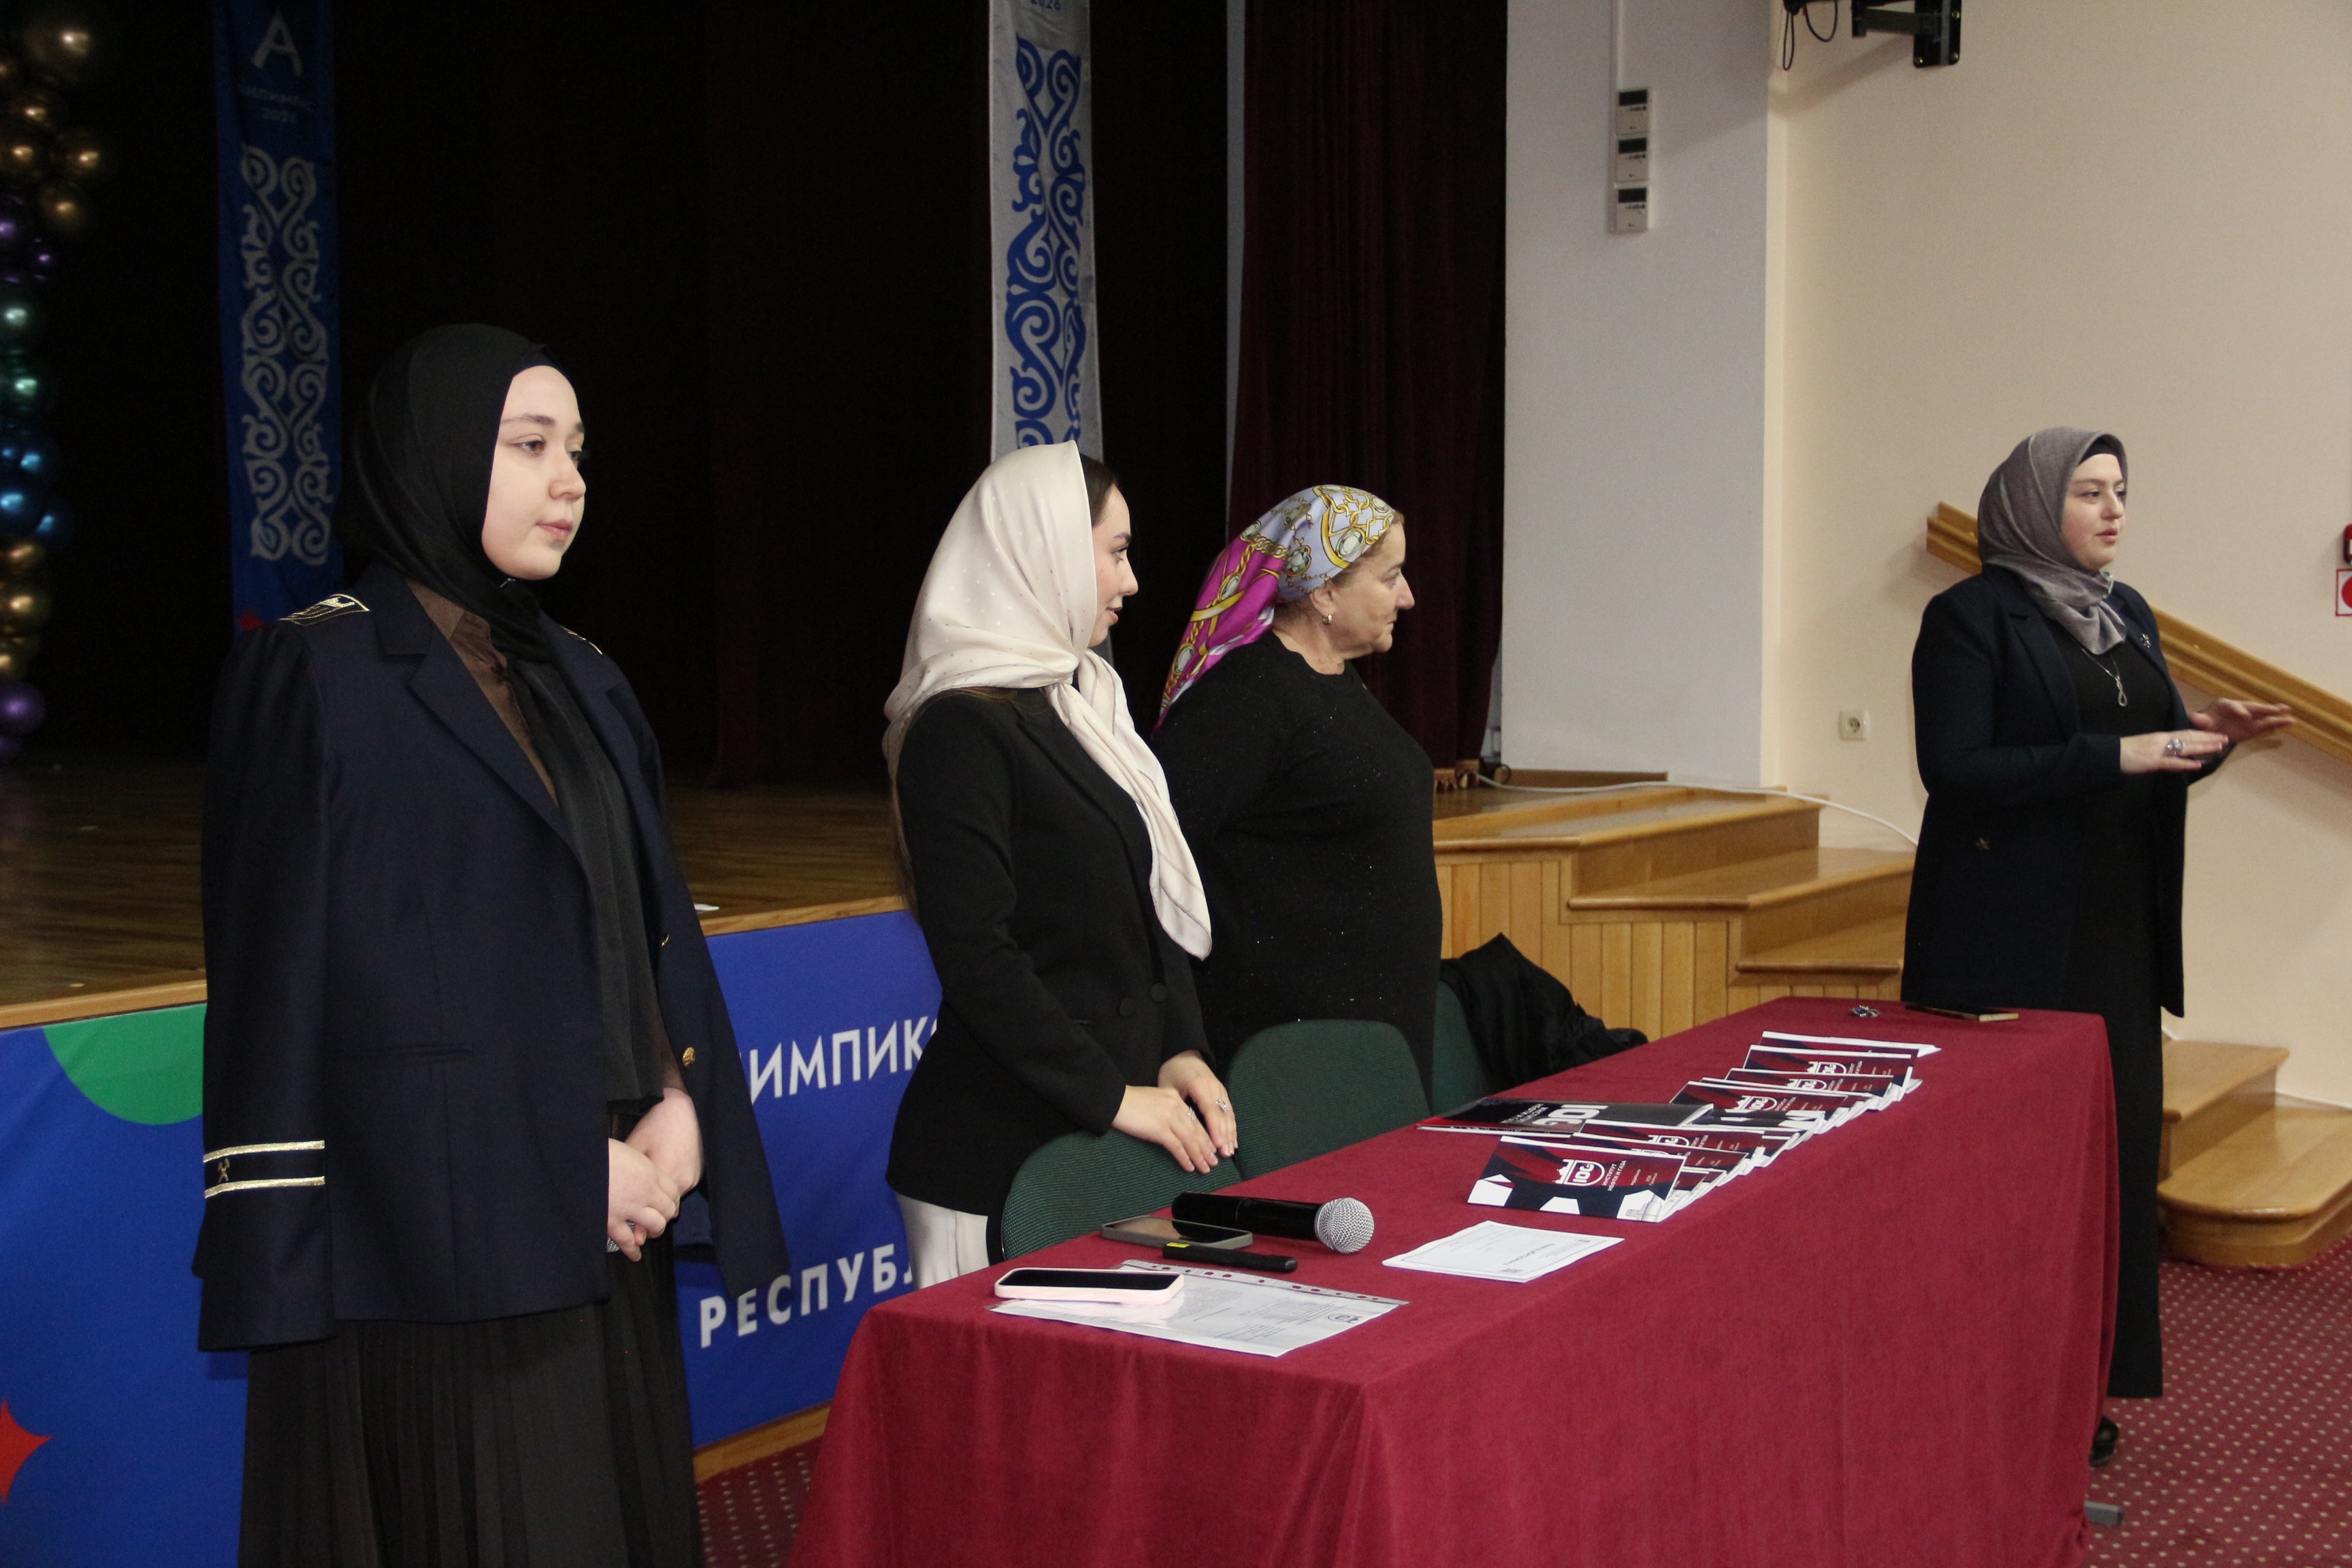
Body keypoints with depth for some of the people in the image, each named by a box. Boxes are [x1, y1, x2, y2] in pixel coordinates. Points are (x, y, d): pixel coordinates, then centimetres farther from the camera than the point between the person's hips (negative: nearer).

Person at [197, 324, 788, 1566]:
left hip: (604, 1232, 7)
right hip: (427, 1234, -7)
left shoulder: (580, 684, 15)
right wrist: (562, 1161, -14)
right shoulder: (317, 674, -6)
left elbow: (658, 921, 13)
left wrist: (680, 1109, -6)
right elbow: (299, 967, -12)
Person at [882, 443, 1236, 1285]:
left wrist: (1179, 1050, 4)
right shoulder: (963, 727, -12)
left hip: (1104, 1136, 8)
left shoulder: (1085, 702, 14)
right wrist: (1111, 1096, -16)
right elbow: (976, 954, -17)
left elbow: (1152, 901, 18)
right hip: (1005, 1145, -8)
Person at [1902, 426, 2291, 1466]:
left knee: (2114, 1140, 5)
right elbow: (1955, 768, -15)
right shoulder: (1972, 615, -6)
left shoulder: (2128, 617, 16)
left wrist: (2207, 740, -4)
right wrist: (2114, 755, -19)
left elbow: (2153, 769, 19)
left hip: (2117, 932, 7)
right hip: (2010, 940, -7)